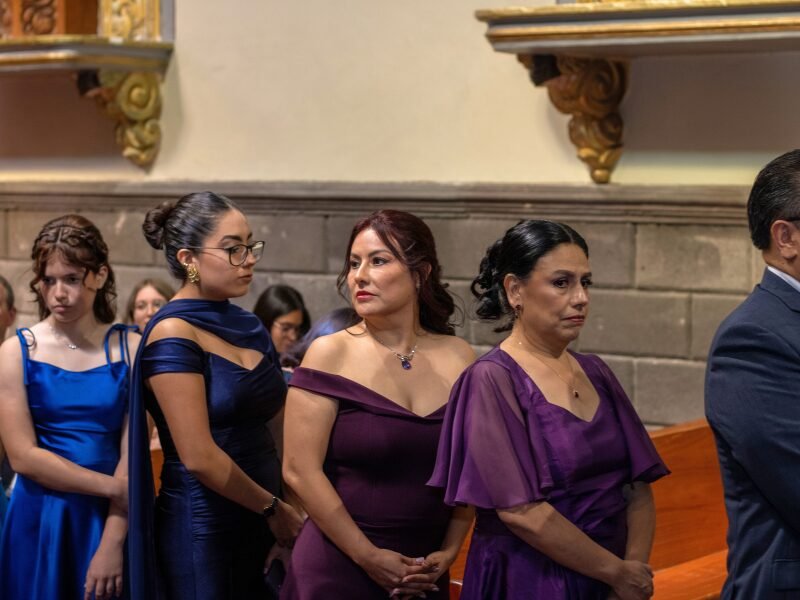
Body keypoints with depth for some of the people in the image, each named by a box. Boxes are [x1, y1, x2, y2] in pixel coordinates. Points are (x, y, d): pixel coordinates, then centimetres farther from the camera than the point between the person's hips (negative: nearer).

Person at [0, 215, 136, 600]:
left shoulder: (130, 349, -2)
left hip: (111, 518, 0)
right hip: (40, 521, 0)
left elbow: (133, 453, -7)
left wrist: (112, 543, -15)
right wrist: (113, 486, -14)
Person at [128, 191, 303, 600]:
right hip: (203, 531, -7)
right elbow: (199, 458, -18)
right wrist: (273, 508, -7)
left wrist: (288, 509, 0)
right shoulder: (173, 335, -13)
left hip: (261, 521, 7)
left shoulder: (248, 326, 9)